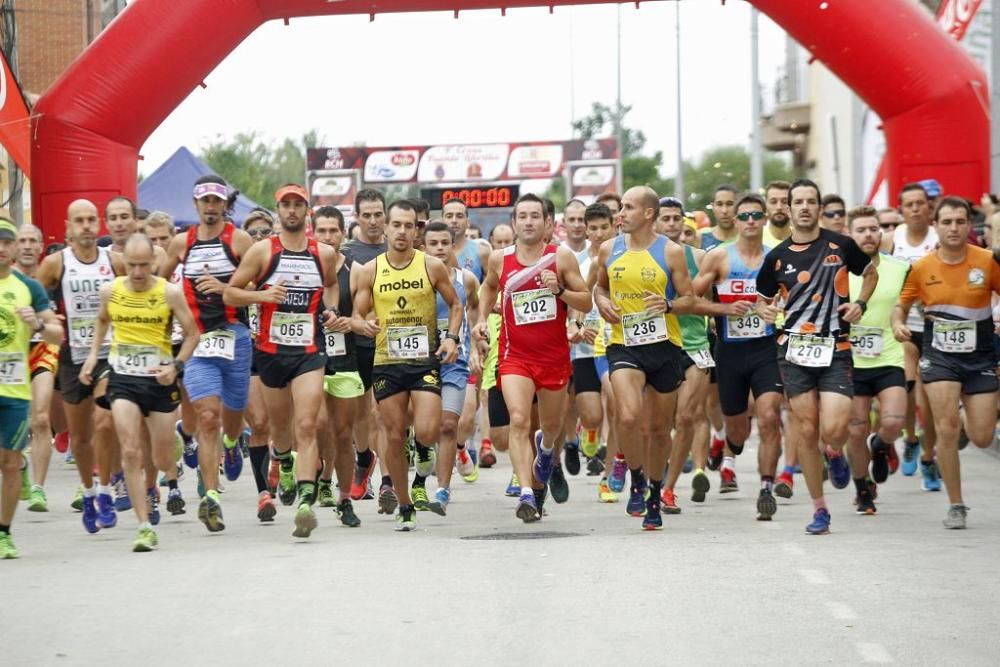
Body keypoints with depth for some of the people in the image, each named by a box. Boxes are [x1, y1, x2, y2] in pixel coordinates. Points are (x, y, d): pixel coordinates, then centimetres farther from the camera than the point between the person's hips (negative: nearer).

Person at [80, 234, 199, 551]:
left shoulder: (170, 293, -8)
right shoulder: (110, 291, 0)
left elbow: (192, 333, -1)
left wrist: (176, 365, -14)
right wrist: (93, 354, 10)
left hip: (159, 381, -1)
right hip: (123, 379, 1)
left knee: (163, 462, 7)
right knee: (130, 452, -15)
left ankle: (150, 487, 46)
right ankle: (146, 526, -12)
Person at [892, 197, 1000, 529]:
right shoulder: (921, 268, -4)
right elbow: (902, 304, 10)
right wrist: (898, 324, -10)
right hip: (939, 355, 0)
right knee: (946, 429, -13)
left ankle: (967, 413, 38)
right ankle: (956, 506, -1)